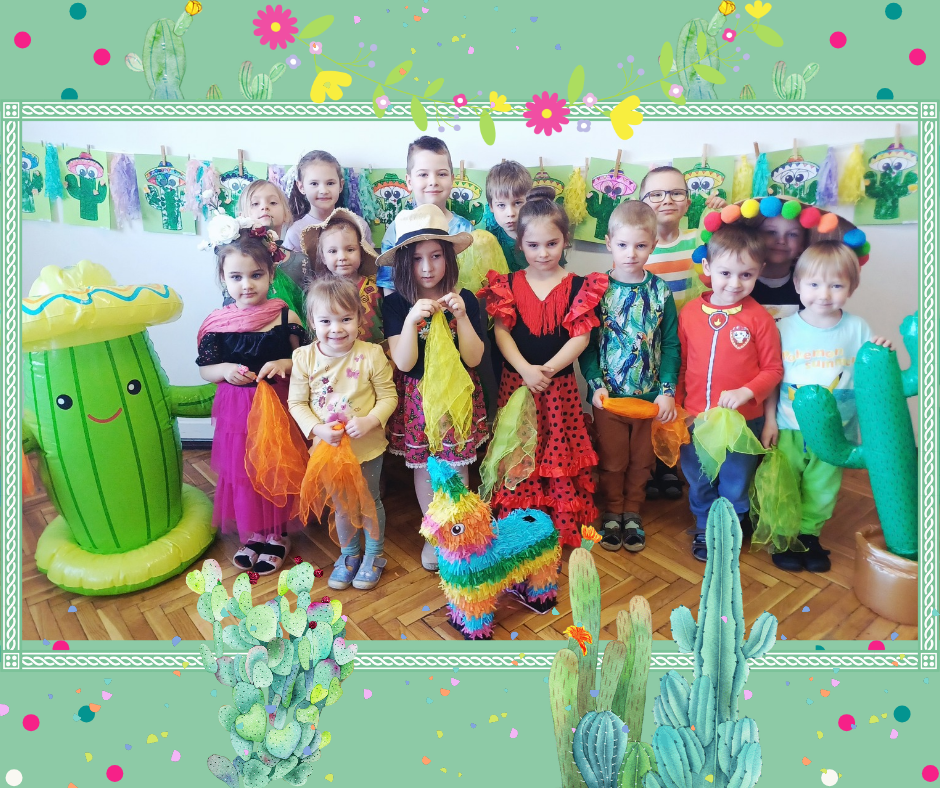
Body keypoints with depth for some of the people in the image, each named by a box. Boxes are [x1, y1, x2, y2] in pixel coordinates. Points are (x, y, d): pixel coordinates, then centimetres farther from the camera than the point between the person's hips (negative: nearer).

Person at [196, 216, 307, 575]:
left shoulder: (285, 316, -8)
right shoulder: (216, 321, -2)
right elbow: (205, 369, 7)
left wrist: (285, 364, -20)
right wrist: (225, 370, -13)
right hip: (235, 410, 2)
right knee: (241, 474, 12)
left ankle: (277, 536, 28)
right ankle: (251, 535, 33)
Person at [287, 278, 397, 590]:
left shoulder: (371, 355, -16)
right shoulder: (305, 358, -10)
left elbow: (389, 396, -10)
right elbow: (296, 402, -5)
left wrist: (370, 421, -26)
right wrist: (318, 428, -19)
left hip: (367, 446, -2)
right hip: (328, 447, 2)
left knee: (370, 499, 16)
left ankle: (374, 554, 39)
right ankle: (349, 553, 43)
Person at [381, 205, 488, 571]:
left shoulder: (464, 299, -5)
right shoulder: (396, 304, -9)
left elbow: (474, 358, -9)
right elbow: (403, 363, -16)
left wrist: (461, 315, -22)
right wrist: (412, 318, -29)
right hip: (418, 399, 0)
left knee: (457, 465, 9)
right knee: (423, 466, 11)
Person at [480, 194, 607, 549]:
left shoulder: (579, 287, -1)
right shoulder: (508, 285, 3)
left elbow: (581, 337, -7)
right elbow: (501, 332, -4)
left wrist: (548, 369, -18)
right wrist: (526, 370, -17)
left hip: (560, 386, -1)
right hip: (516, 382, 1)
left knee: (561, 454, 6)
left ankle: (564, 525, 21)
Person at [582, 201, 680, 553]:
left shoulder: (660, 290, -2)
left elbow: (671, 344, -1)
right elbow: (587, 343, -6)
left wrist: (667, 390, -9)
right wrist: (596, 384, -16)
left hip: (650, 395, 2)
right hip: (609, 395, -1)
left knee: (642, 460, 15)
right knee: (611, 460, 12)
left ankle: (632, 512, 35)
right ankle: (612, 512, 33)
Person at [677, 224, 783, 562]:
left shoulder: (759, 318, -12)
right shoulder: (690, 312, -5)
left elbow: (773, 369, -8)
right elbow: (680, 364, 4)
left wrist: (745, 392, -23)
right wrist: (675, 405, 6)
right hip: (695, 420, 3)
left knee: (735, 485, 17)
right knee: (699, 483, 21)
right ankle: (704, 528, 44)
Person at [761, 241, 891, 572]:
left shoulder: (857, 328, -3)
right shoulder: (784, 328, -5)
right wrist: (769, 420, -2)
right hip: (789, 428, -1)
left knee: (822, 488, 13)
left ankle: (809, 534, 33)